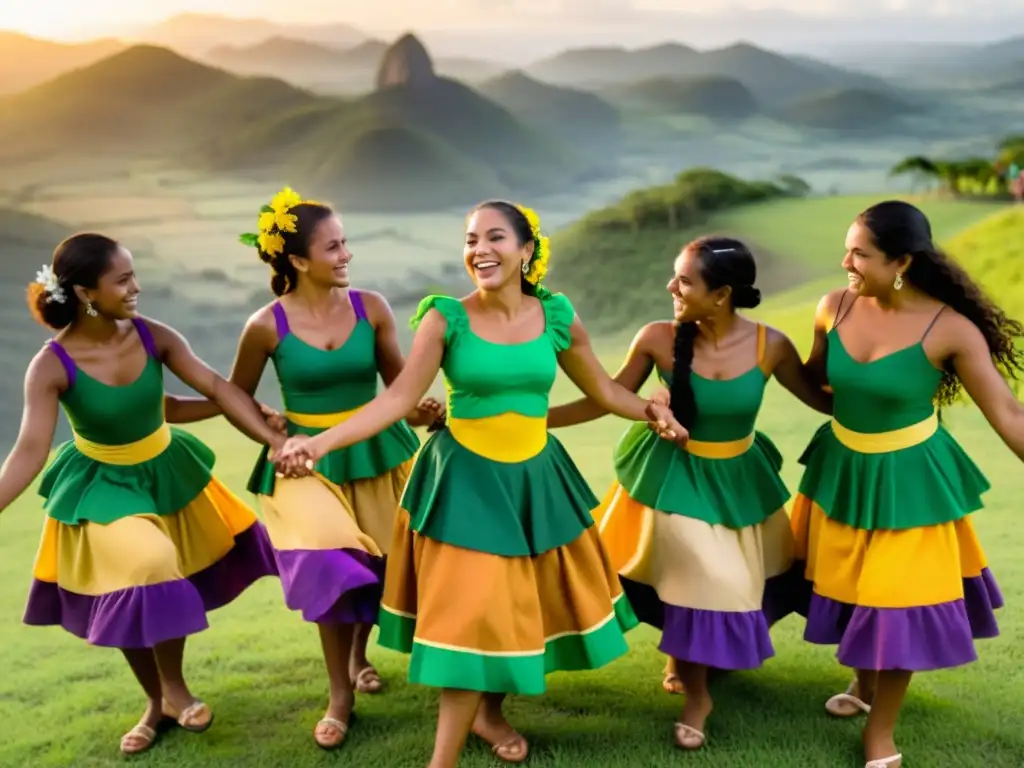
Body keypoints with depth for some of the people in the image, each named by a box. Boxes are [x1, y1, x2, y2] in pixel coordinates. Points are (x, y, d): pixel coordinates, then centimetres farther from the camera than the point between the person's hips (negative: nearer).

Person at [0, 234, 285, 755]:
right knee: (128, 596, 0)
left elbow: (218, 389, -15)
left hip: (167, 473, 3)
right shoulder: (52, 367, -25)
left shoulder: (152, 336, -17)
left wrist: (277, 442, -21)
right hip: (102, 488, -3)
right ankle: (158, 701, 27)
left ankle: (174, 688, 39)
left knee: (166, 585, 13)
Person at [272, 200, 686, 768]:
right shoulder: (445, 319, -11)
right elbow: (400, 397, -15)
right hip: (465, 479, -3)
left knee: (528, 606, 11)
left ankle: (490, 713, 36)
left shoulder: (557, 319, -3)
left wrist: (651, 412, -7)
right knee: (469, 615, -3)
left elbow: (604, 391, 9)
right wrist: (321, 442, -24)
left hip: (535, 478, 4)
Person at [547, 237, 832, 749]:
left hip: (739, 479, 2)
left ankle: (699, 658, 44)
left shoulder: (769, 345, -19)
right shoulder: (658, 339, -20)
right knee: (696, 585, 5)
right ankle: (696, 695, 30)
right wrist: (532, 418, -11)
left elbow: (822, 399, -4)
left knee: (740, 583, 13)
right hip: (675, 477, -1)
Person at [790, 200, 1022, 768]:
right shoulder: (834, 308, -10)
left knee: (897, 603, 5)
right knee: (847, 589, 18)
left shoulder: (950, 328, -21)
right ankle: (864, 684, 48)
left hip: (908, 481, -4)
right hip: (840, 471, 4)